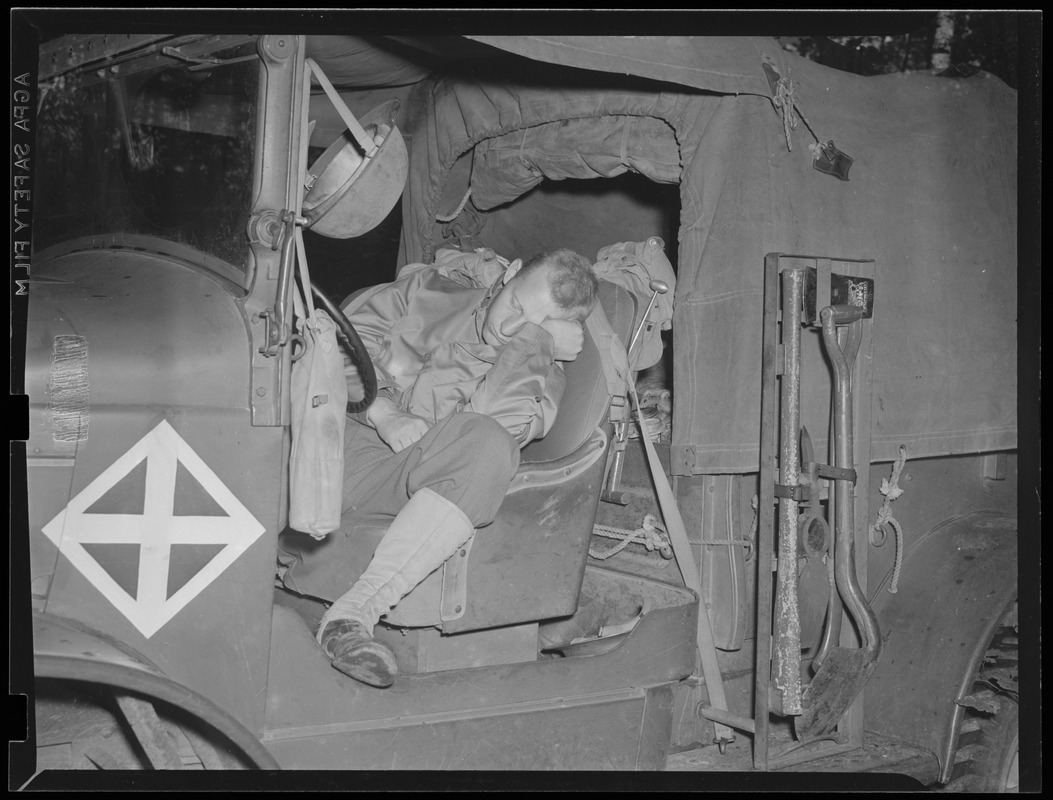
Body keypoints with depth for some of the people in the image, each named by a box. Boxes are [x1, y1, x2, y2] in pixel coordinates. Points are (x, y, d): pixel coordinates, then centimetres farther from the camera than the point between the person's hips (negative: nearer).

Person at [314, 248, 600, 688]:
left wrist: (533, 341, -8)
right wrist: (385, 415, -8)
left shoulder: (542, 378, 12)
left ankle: (354, 611, -40)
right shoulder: (429, 292, 17)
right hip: (352, 435, 3)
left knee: (488, 443, -34)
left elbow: (497, 422, -8)